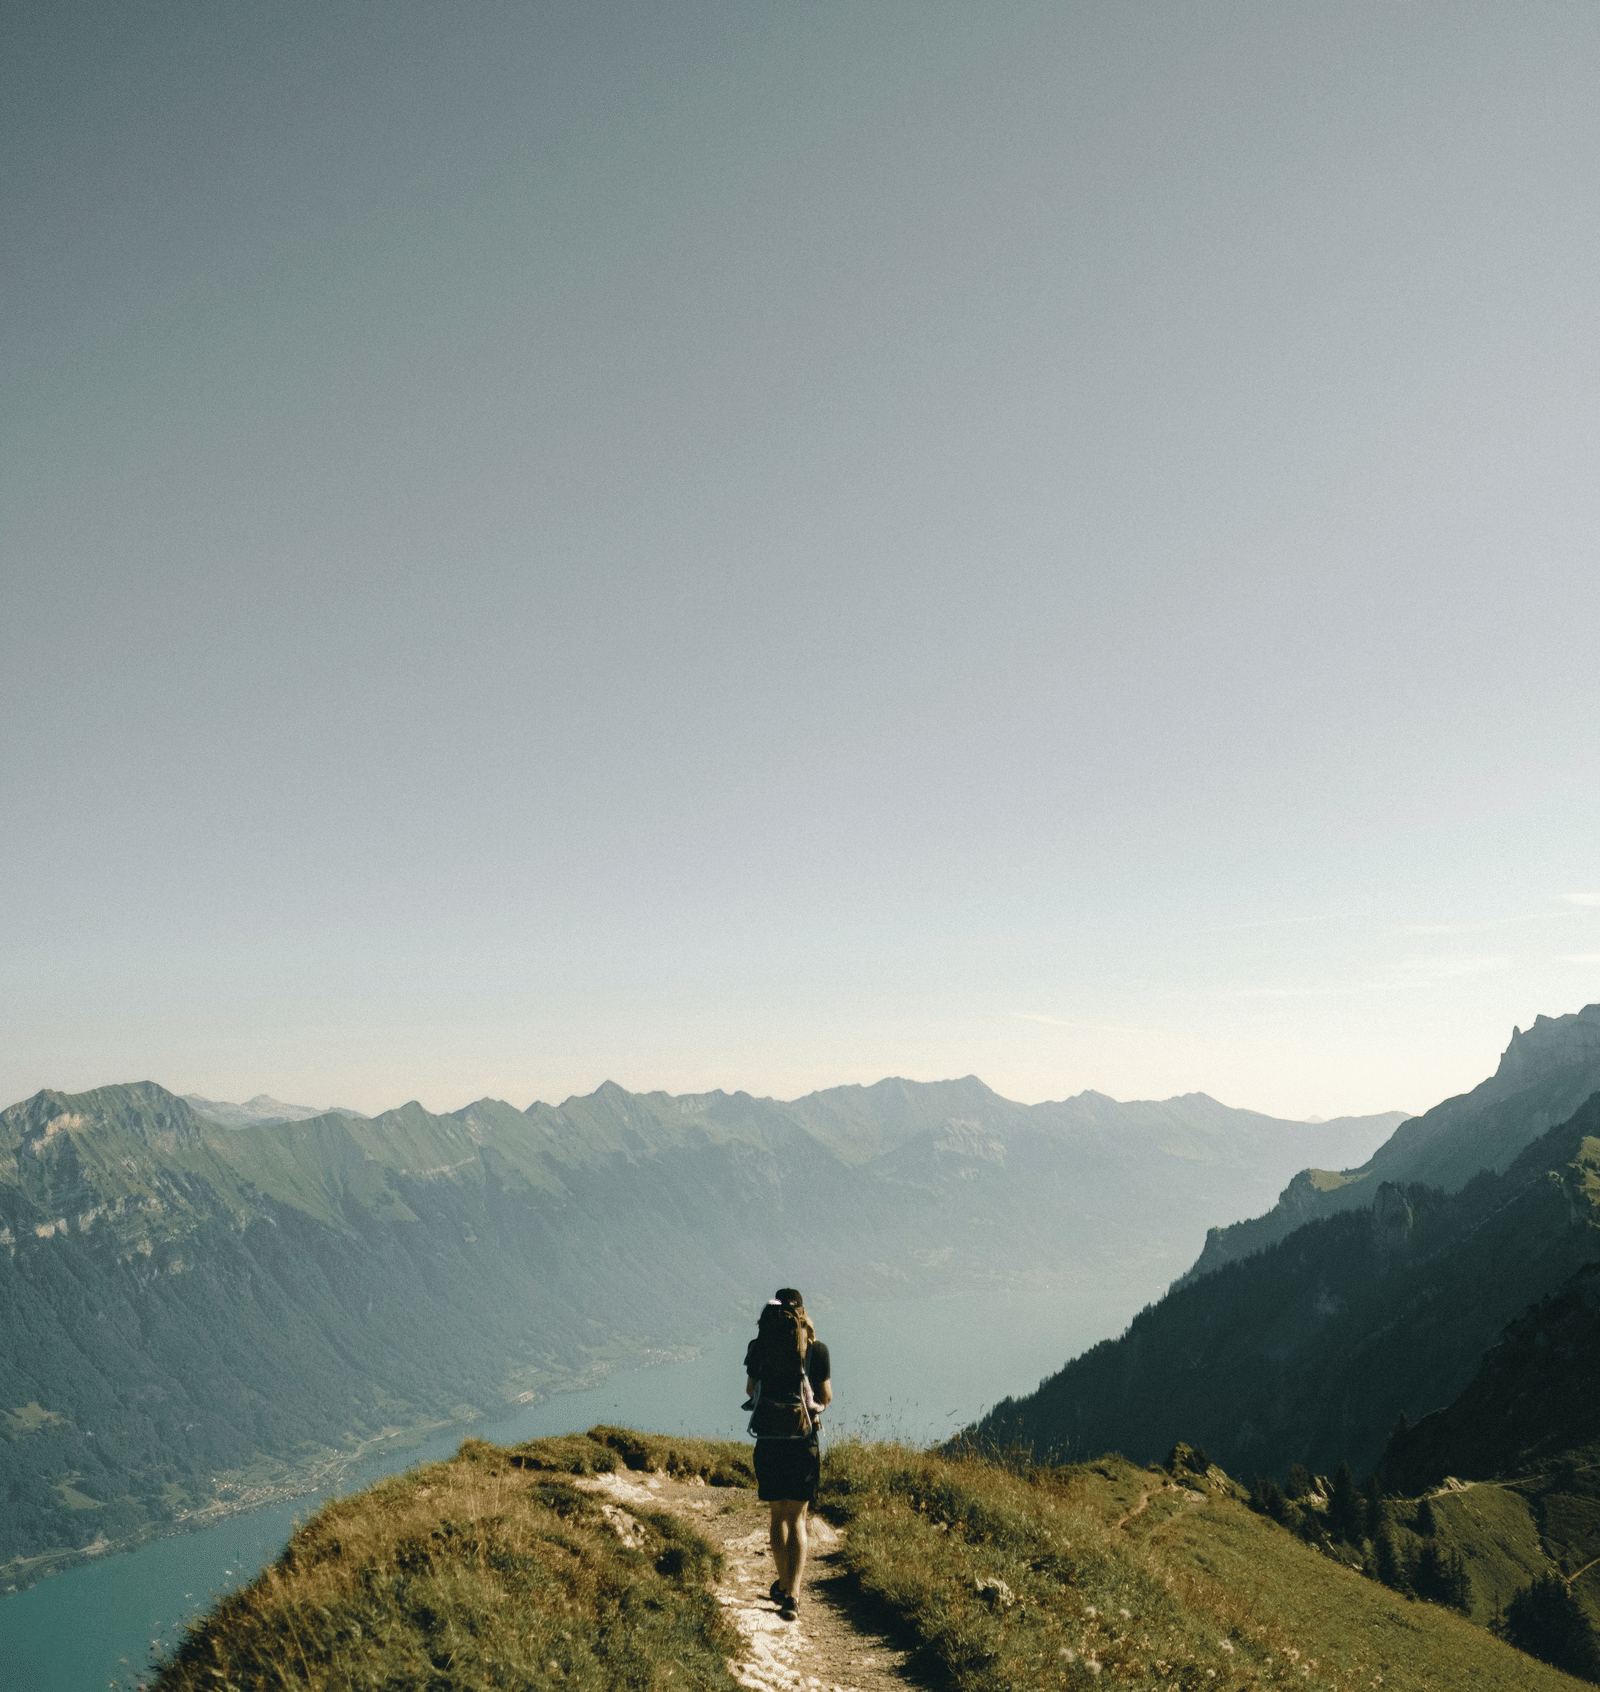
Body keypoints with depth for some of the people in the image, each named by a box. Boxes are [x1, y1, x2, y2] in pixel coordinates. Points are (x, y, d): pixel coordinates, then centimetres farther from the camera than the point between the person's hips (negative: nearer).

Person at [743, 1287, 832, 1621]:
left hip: (768, 1442, 1)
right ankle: (791, 1594, -7)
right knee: (797, 1519, 5)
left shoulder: (759, 1347, -2)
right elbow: (826, 1396, 1)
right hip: (803, 1443, -1)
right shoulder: (816, 1349, -5)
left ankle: (784, 1583, 30)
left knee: (778, 1515, 18)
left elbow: (750, 1390, 8)